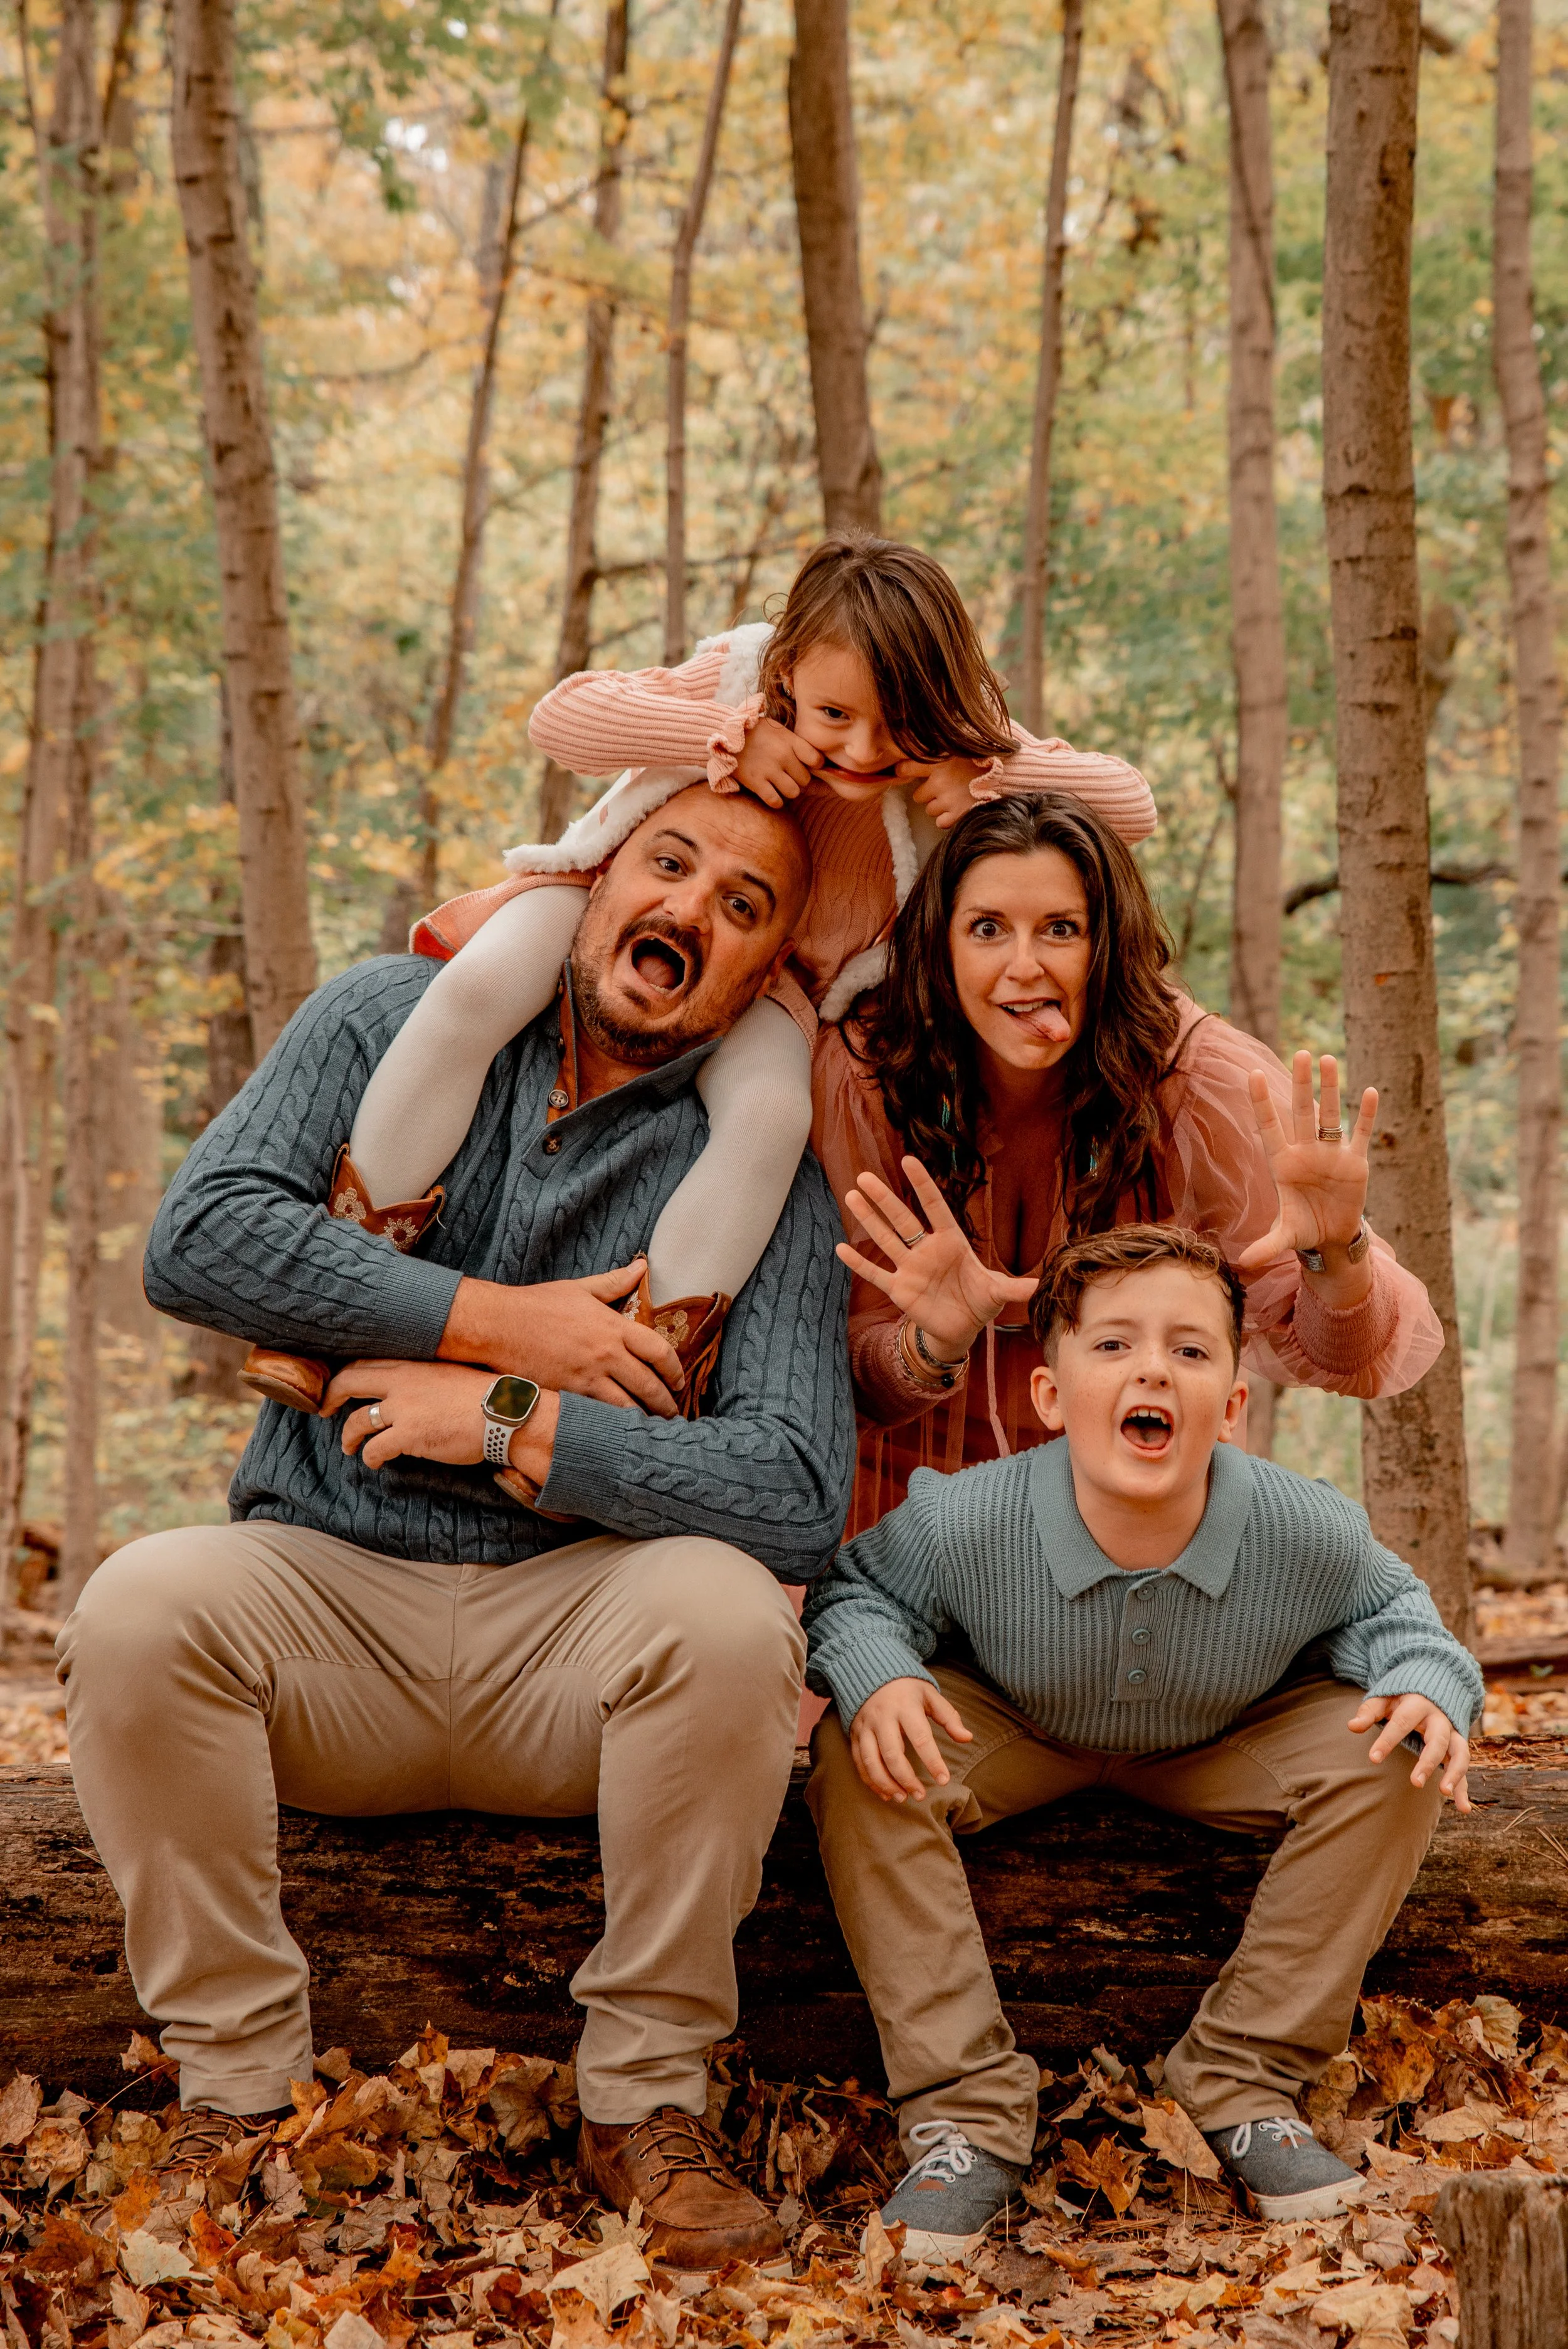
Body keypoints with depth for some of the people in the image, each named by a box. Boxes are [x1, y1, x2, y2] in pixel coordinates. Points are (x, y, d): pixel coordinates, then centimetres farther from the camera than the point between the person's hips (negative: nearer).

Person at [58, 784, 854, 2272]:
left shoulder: (758, 1179, -4)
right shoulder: (395, 1022, 2)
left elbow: (796, 1497, -16)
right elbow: (199, 1238, -12)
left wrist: (508, 1422, -18)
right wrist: (498, 1320, -16)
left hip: (572, 1622, -1)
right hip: (324, 1587, 1)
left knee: (725, 1608, -31)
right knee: (140, 1608, -29)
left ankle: (644, 2100, -14)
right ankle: (239, 2095, -16)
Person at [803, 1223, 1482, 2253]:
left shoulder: (1305, 1536, -30)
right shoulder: (970, 1524, -34)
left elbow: (1384, 1605, -6)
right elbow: (857, 1589, -13)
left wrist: (1427, 1682, -28)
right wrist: (873, 1675, -36)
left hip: (1221, 1744, 1)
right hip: (1024, 1735, -1)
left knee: (1390, 1764, -24)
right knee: (861, 1767, -29)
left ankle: (1244, 2076, -9)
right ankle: (965, 2110, -19)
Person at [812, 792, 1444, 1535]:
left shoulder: (1202, 1079, -21)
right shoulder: (861, 1076, -21)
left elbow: (1344, 1361, -21)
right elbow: (850, 1382, -17)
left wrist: (1336, 1254, -43)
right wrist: (935, 1346, -39)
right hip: (925, 1477, -2)